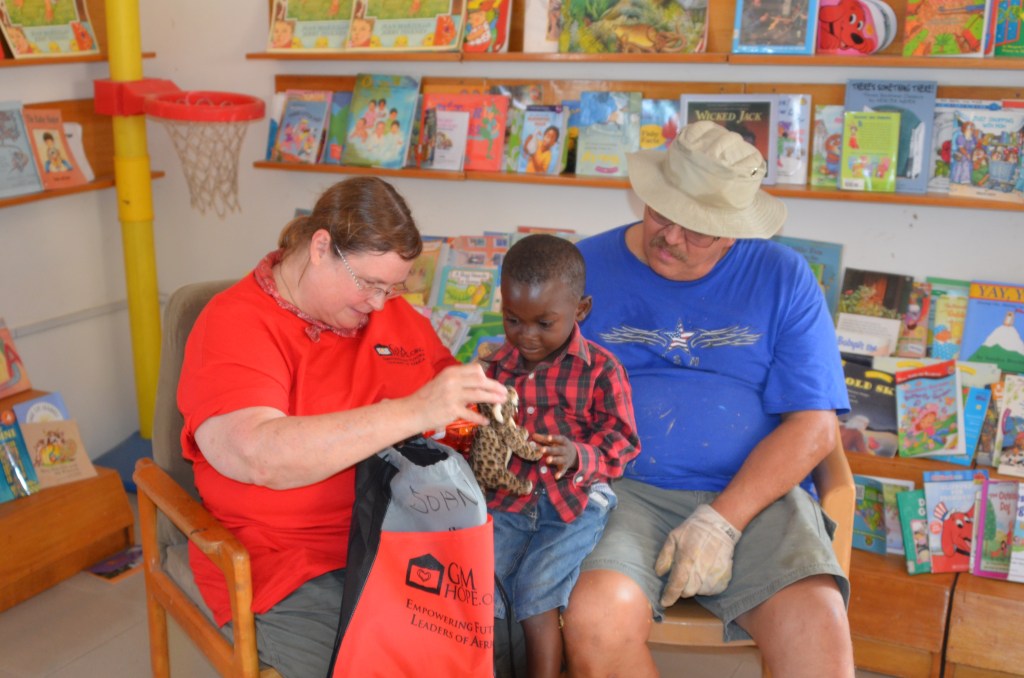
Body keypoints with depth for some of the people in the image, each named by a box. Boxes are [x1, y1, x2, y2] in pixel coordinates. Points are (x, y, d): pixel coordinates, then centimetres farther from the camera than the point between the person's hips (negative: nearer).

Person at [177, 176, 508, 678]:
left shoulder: (392, 312, 9)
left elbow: (451, 385, 22)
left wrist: (487, 416, -2)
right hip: (293, 572, -5)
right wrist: (412, 413, -31)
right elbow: (257, 456, -28)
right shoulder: (234, 325, -11)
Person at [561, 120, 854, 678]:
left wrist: (721, 523, -11)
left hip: (756, 493, 0)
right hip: (622, 488, 1)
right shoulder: (585, 268, 7)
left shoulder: (782, 277, 7)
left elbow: (813, 426, 1)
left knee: (818, 632, -28)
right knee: (597, 620, -29)